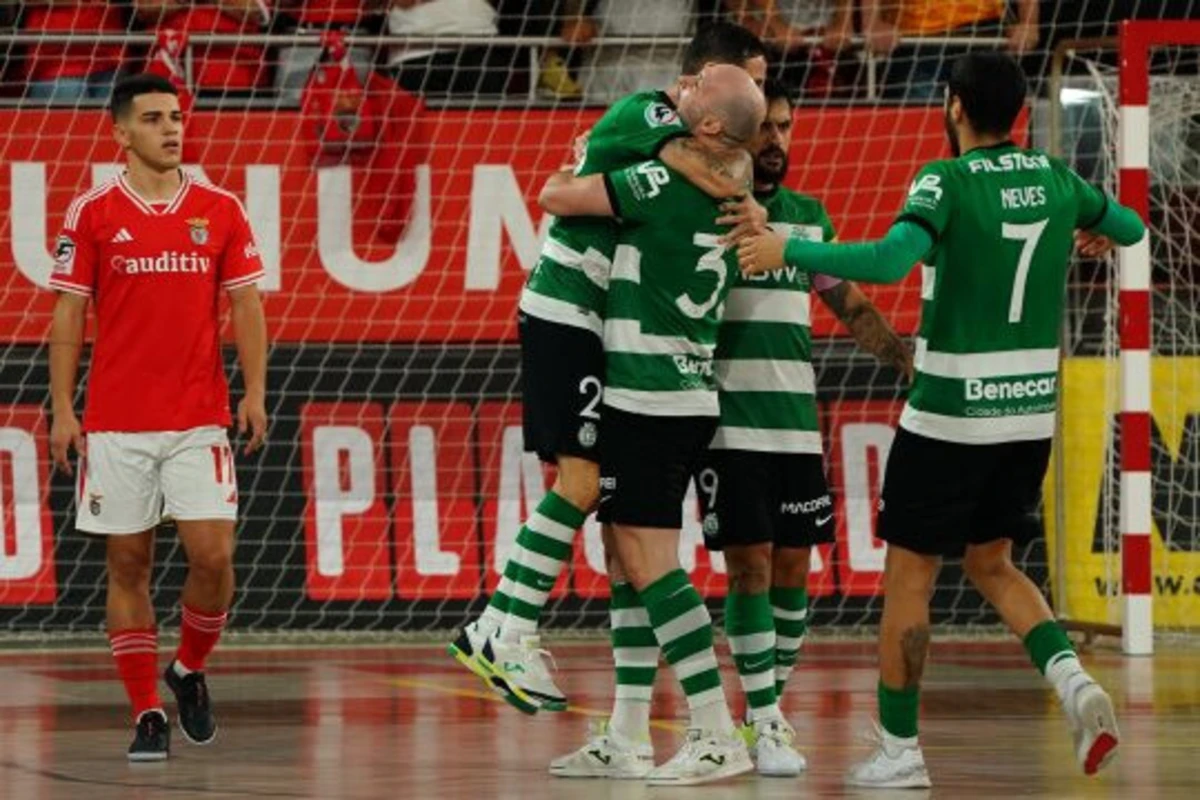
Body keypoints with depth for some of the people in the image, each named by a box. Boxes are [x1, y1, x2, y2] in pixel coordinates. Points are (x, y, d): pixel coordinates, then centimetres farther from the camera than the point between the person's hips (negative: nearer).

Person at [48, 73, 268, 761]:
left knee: (213, 557, -8)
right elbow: (69, 316, 3)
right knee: (128, 564, 2)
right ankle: (148, 713, 9)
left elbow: (246, 305, 6)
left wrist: (255, 393, -5)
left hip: (199, 420, 1)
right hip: (115, 424, -1)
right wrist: (63, 410, -3)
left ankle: (191, 671, 19)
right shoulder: (93, 214, 1)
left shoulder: (220, 210, 4)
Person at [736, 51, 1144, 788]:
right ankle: (1072, 679, -6)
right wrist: (1094, 233, 46)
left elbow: (889, 262, -30)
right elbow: (1131, 228, 23)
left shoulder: (948, 181, -14)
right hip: (1031, 413, 6)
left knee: (909, 575, 6)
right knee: (992, 564, 19)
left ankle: (900, 750, 8)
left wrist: (790, 250, -22)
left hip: (949, 416, -6)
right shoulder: (1055, 179, 4)